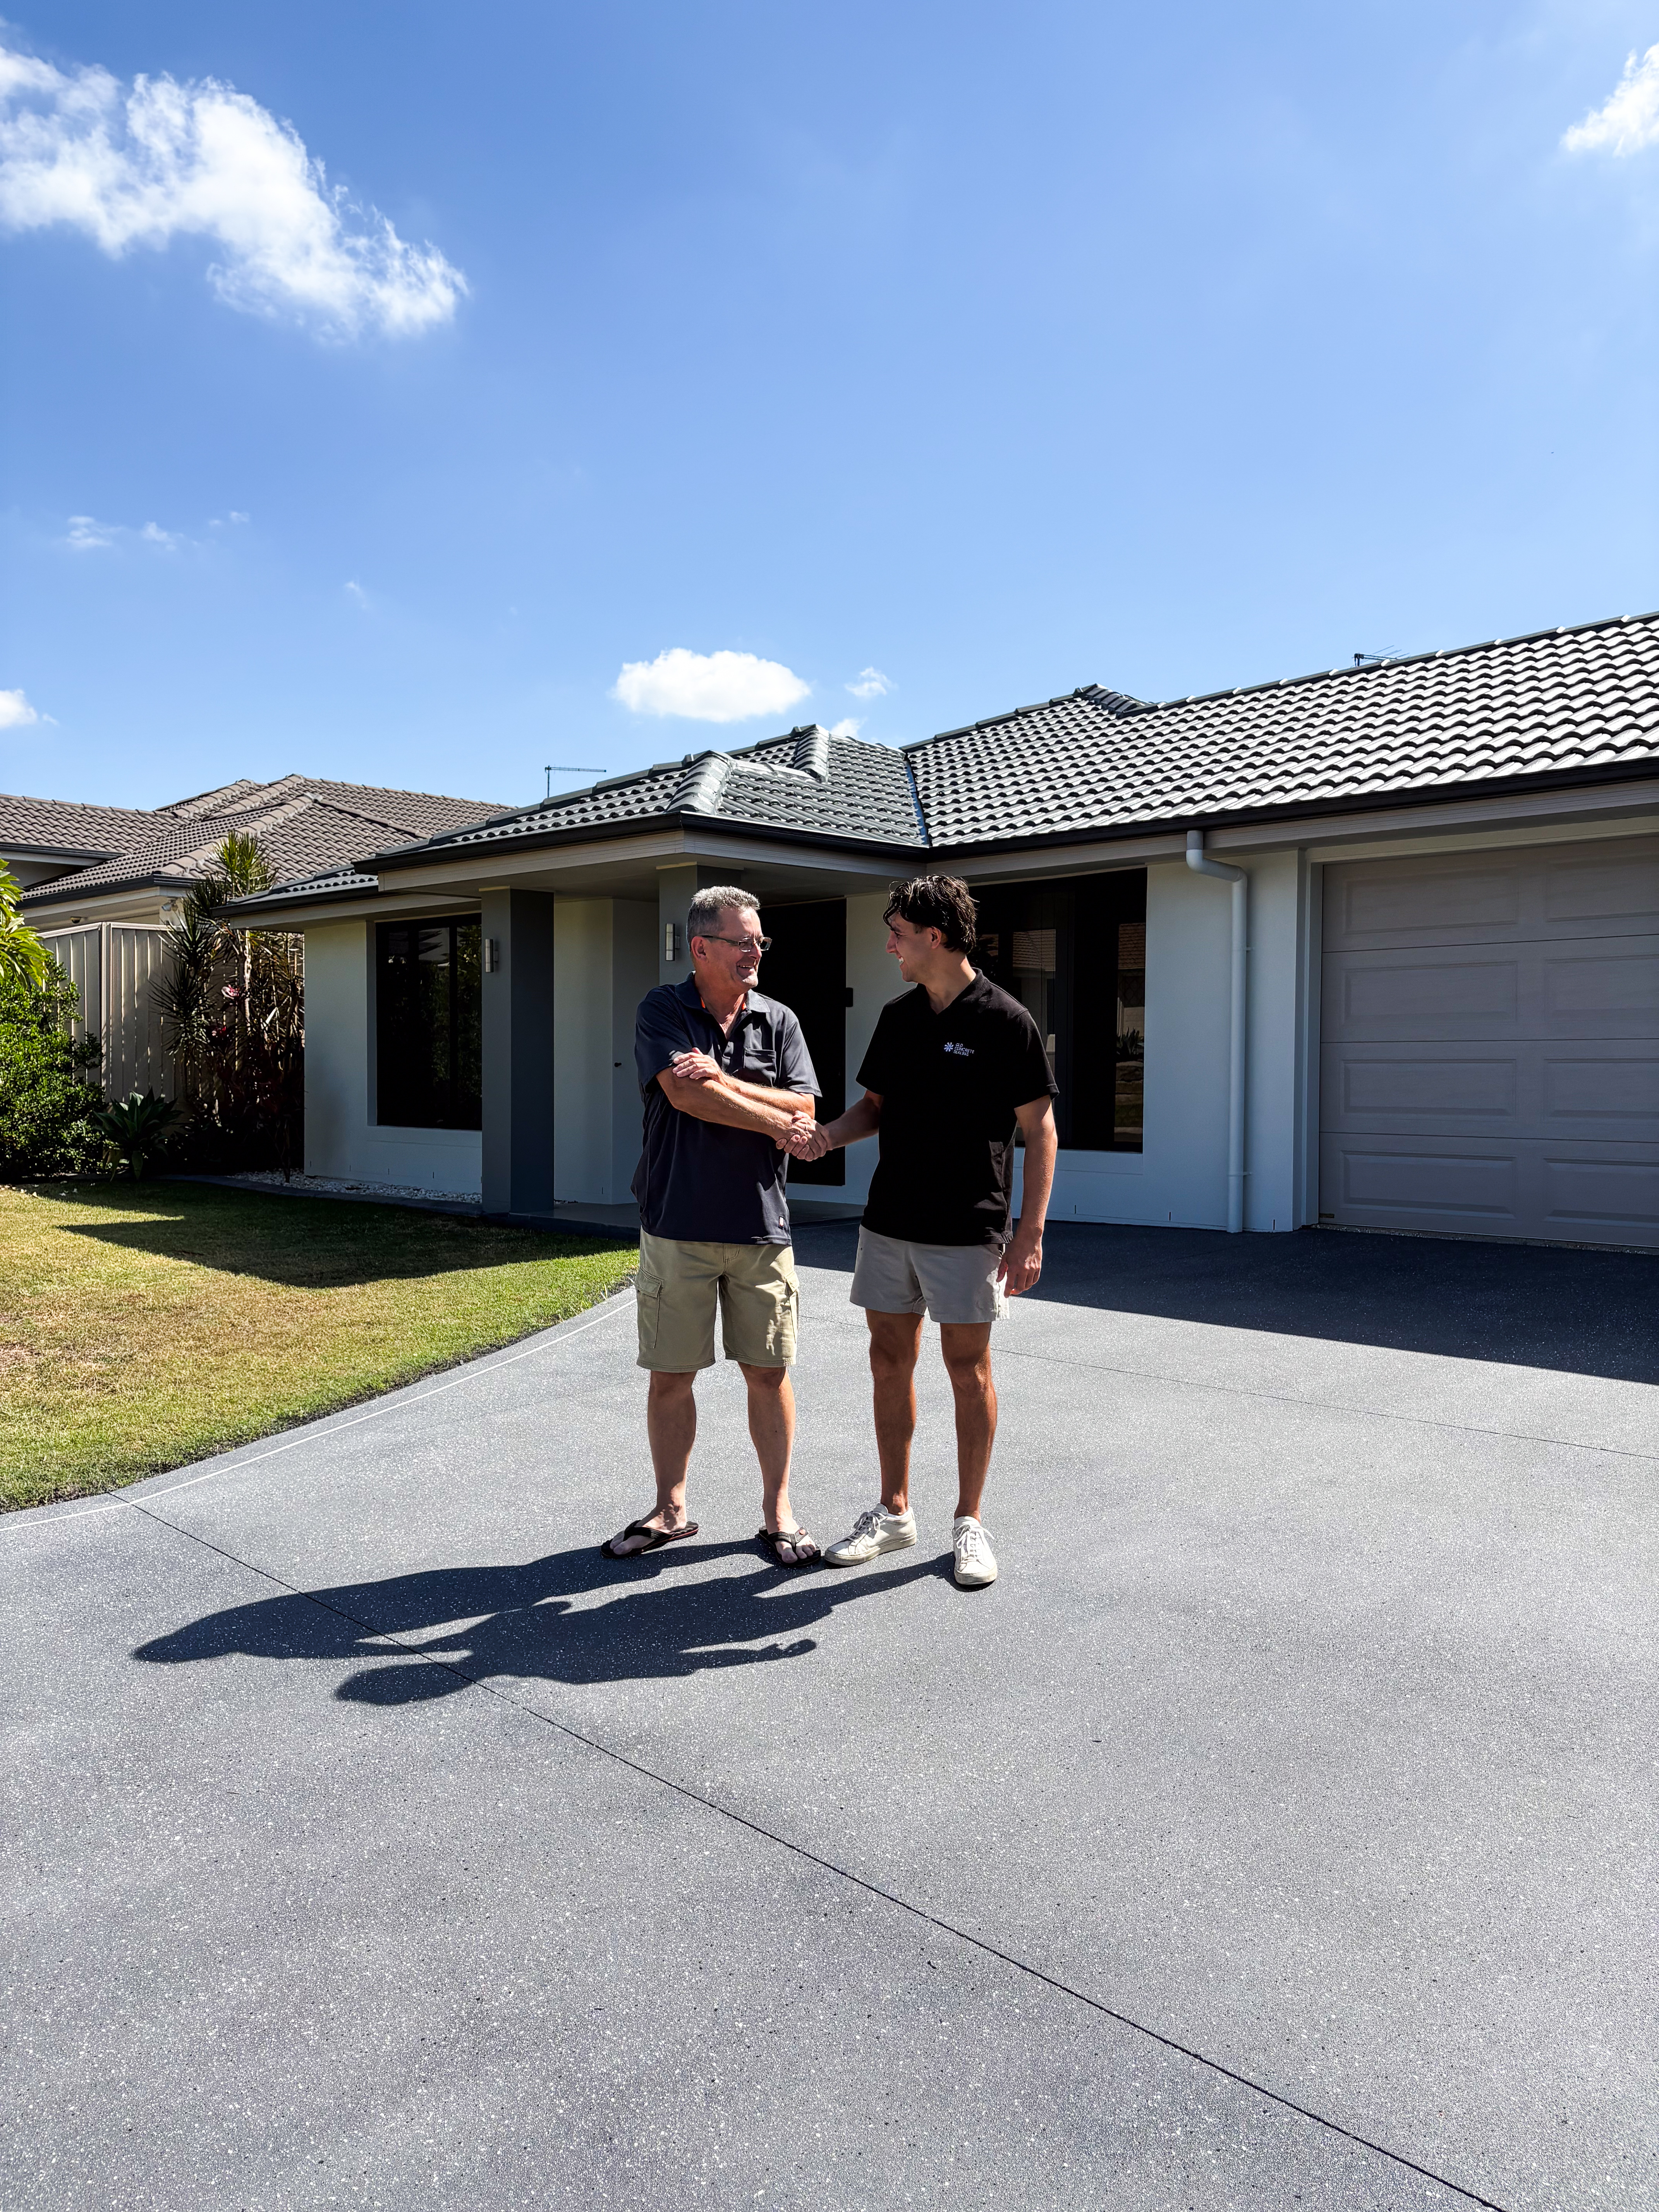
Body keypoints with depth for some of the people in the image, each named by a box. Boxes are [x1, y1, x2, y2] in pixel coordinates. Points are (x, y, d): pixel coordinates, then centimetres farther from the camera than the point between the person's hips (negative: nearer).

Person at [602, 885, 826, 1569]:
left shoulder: (779, 1021, 7)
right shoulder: (662, 1011, -1)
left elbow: (805, 1110, -4)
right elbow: (685, 1094, -16)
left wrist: (722, 1083, -15)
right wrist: (778, 1124, -11)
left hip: (761, 1226, 2)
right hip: (678, 1225, -2)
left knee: (768, 1372, 6)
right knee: (670, 1376, 7)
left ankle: (777, 1511, 21)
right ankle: (671, 1510, 24)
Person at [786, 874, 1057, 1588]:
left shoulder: (1004, 1021, -10)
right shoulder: (898, 1017, 9)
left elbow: (1039, 1130, -9)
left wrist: (1030, 1234, -15)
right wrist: (827, 1135, -5)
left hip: (966, 1231, -6)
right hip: (889, 1221, 6)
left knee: (968, 1369, 3)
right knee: (890, 1361, 10)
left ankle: (969, 1522, 17)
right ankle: (893, 1512, 24)